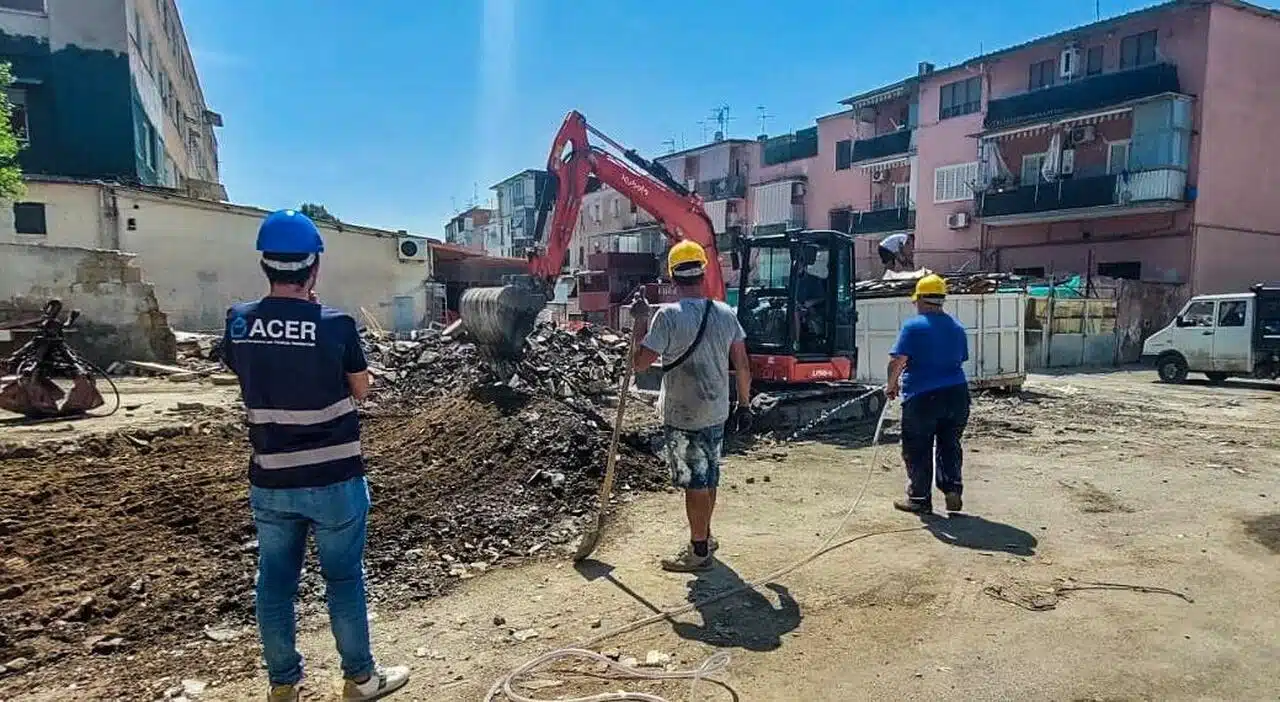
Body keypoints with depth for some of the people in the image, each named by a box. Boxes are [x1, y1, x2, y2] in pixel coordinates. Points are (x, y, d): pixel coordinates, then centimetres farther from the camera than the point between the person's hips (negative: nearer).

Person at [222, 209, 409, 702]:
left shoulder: (238, 323, -5)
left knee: (274, 582, 16)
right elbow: (361, 390, -1)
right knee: (344, 578, 10)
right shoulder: (335, 325, -16)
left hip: (270, 482, 4)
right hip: (334, 480, -4)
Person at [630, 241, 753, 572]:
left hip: (682, 415, -6)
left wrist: (640, 320, -6)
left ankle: (699, 552, 14)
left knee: (695, 482, 4)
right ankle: (704, 537, 35)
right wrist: (744, 404, 15)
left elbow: (639, 362, -16)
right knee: (708, 477, 19)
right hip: (717, 411, 6)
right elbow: (742, 367, 3)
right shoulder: (725, 314, -1)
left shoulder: (668, 315, -17)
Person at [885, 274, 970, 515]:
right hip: (957, 394, 6)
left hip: (922, 397, -5)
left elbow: (897, 361, -15)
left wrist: (892, 385, 0)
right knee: (950, 445, 18)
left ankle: (919, 499, 13)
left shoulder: (913, 326, -10)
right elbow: (960, 360, 18)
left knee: (917, 450, 6)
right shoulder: (957, 327, 10)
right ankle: (953, 489, 8)